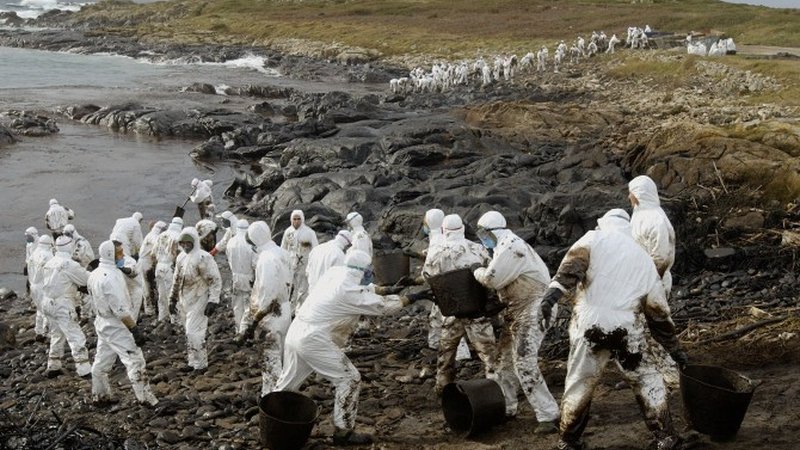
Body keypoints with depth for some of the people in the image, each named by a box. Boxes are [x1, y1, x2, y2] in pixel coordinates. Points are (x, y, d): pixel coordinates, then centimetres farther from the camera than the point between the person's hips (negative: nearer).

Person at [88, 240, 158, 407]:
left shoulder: (94, 274, 4)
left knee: (102, 361, 18)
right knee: (135, 361, -5)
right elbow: (120, 309, -25)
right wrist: (135, 329, -22)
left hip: (102, 322, 9)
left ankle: (99, 396, 30)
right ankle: (147, 400, -3)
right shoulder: (111, 276, -24)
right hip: (116, 326, -9)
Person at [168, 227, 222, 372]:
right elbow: (176, 279, 20)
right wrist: (173, 298, 19)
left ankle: (200, 364, 1)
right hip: (185, 300, 8)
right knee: (189, 332, 14)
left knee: (194, 332, -10)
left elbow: (215, 280, -16)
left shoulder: (203, 257, -17)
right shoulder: (181, 258, 7)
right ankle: (193, 362, 25)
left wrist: (213, 301, -20)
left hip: (198, 300, -8)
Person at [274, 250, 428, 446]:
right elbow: (382, 305, -8)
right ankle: (343, 432, 7)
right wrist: (412, 298, 0)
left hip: (296, 332, 9)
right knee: (350, 379, 0)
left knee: (289, 381, 23)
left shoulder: (335, 272, 4)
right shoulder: (350, 290, -17)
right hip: (314, 340, -9)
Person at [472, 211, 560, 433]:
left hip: (531, 309, -11)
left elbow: (492, 279, -23)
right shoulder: (505, 246, 14)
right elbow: (499, 279, 17)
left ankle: (548, 416, -12)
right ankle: (506, 408, 27)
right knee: (504, 359, 16)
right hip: (516, 311, 11)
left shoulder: (512, 247, -19)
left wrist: (477, 272, -5)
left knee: (525, 363, -15)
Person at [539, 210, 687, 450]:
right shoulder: (644, 259, 22)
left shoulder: (595, 238, 13)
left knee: (579, 384, 13)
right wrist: (675, 348, 31)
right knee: (648, 381, 19)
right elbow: (659, 311, 24)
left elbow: (574, 263, -10)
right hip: (627, 328, 2)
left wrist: (554, 291, -23)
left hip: (589, 324, -1)